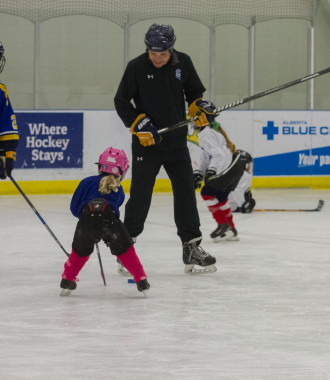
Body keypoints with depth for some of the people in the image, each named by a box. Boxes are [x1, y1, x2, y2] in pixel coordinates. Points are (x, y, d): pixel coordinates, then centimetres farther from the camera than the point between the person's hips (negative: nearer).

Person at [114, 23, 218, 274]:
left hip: (176, 141, 3)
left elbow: (195, 91, 14)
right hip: (146, 142, -3)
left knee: (186, 192, 3)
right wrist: (140, 124, -15)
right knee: (140, 195, -4)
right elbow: (121, 102, -4)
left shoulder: (183, 63, 0)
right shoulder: (137, 67, -9)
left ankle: (192, 247, 10)